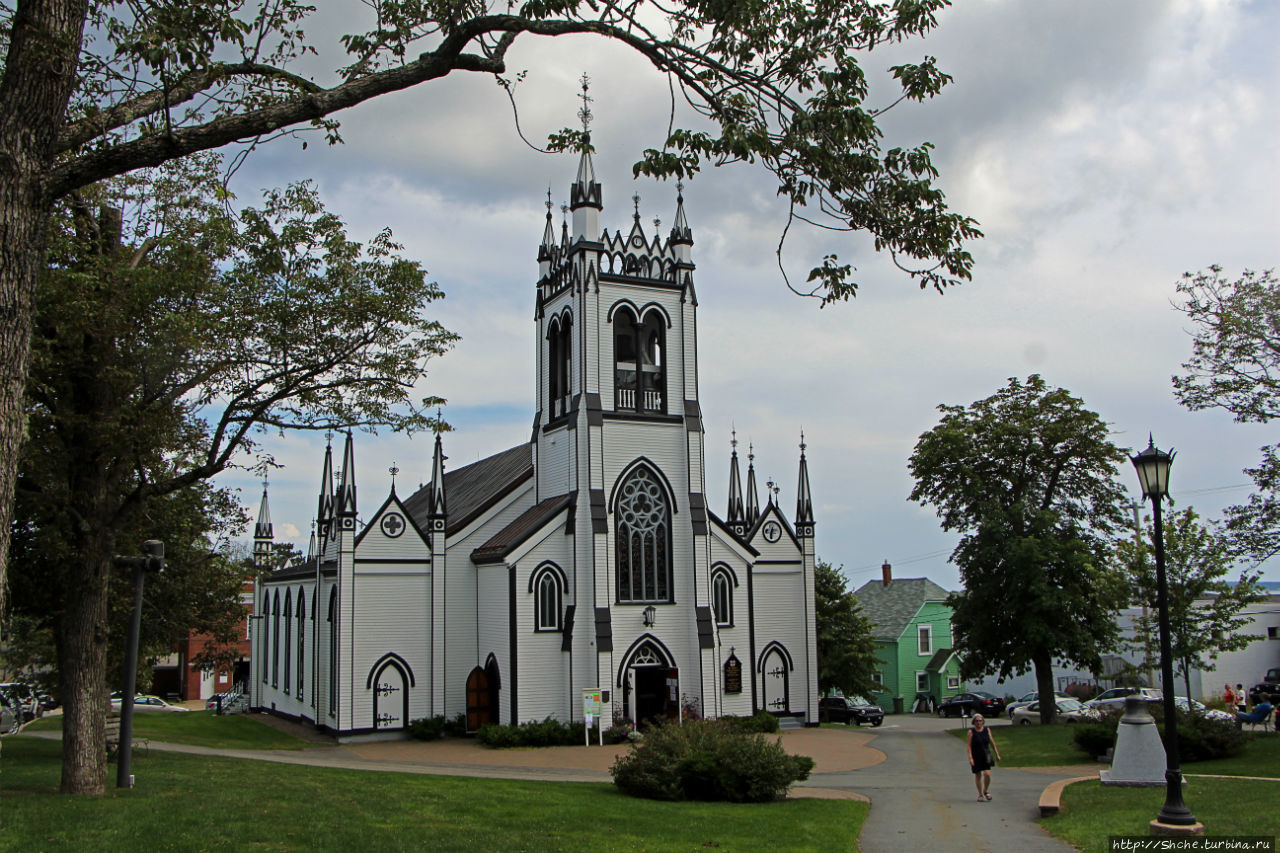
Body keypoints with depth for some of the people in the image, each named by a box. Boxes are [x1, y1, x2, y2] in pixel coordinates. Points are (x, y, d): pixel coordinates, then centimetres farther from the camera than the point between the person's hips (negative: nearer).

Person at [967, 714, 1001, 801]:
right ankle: (980, 795, 21)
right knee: (978, 775, 6)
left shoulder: (987, 730, 2)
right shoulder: (971, 732, -7)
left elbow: (992, 742, 9)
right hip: (976, 756, -1)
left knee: (987, 774, -12)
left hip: (986, 755, 1)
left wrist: (997, 754, 10)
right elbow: (969, 746, -10)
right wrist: (970, 758, -18)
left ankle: (986, 791, 14)